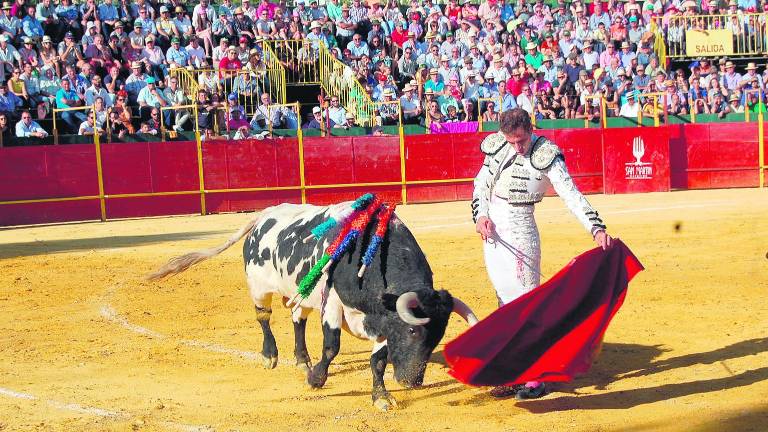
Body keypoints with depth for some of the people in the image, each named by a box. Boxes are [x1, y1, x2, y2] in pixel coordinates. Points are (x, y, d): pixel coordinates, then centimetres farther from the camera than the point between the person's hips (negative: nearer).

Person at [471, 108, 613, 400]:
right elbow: (481, 184, 13)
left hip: (520, 230, -5)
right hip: (492, 229, 5)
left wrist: (597, 228, -29)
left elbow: (572, 195, -19)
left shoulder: (546, 156, -13)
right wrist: (480, 215, -4)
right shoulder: (498, 146, 2)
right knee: (507, 302, 9)